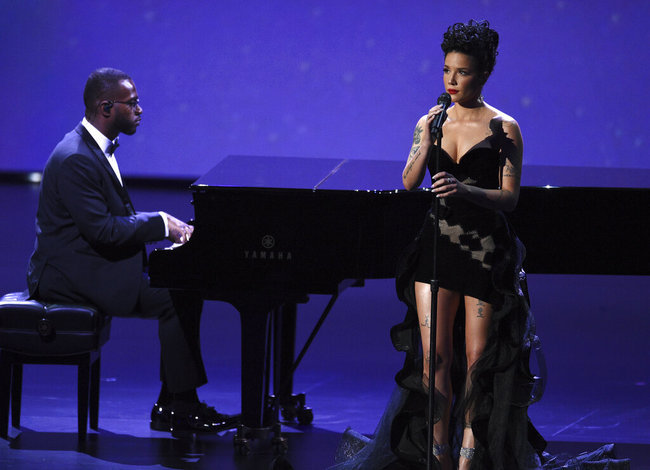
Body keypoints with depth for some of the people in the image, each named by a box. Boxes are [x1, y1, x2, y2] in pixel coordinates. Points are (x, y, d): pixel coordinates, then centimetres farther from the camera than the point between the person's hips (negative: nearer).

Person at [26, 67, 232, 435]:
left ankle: (171, 405, 4)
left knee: (186, 290, 5)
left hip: (99, 263, 11)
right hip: (72, 276, -11)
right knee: (177, 299, -18)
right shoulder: (75, 159, -21)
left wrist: (166, 223, 2)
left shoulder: (97, 148, 13)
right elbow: (102, 229, -25)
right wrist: (161, 224, -18)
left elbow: (116, 216, 17)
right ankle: (181, 408, -9)